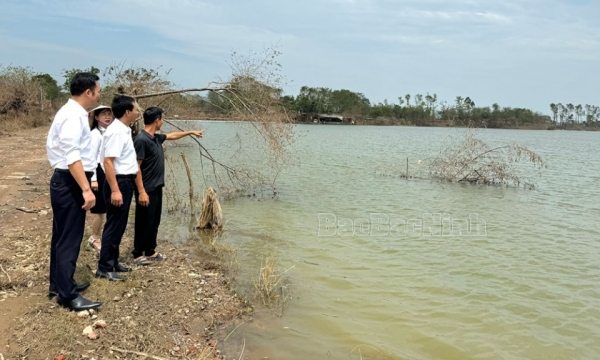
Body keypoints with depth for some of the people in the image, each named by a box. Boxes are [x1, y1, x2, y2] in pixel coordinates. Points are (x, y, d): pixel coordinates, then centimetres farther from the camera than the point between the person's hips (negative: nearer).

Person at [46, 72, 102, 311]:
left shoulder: (71, 112, 15)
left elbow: (52, 145, 23)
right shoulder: (74, 115, -18)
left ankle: (58, 284, 31)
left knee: (62, 236, 18)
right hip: (69, 183, -11)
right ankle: (68, 295, 0)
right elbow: (72, 156, -27)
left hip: (65, 181, 11)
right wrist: (86, 189, -31)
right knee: (69, 238, -6)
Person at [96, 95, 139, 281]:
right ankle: (104, 267, 6)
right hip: (119, 182, -10)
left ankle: (113, 262, 26)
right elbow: (108, 162, -24)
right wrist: (115, 190, -27)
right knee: (114, 225, -3)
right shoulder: (116, 131, -18)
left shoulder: (124, 130, 12)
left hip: (126, 182, 10)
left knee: (119, 225, 16)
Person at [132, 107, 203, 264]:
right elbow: (136, 167, -21)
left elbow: (172, 135, 31)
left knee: (155, 222, 16)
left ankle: (150, 251, 27)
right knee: (144, 223, 0)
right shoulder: (141, 140, -19)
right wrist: (141, 192, -23)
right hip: (147, 190, -9)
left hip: (157, 188, 9)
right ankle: (138, 254, 12)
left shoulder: (156, 138, 9)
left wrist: (191, 132, 41)